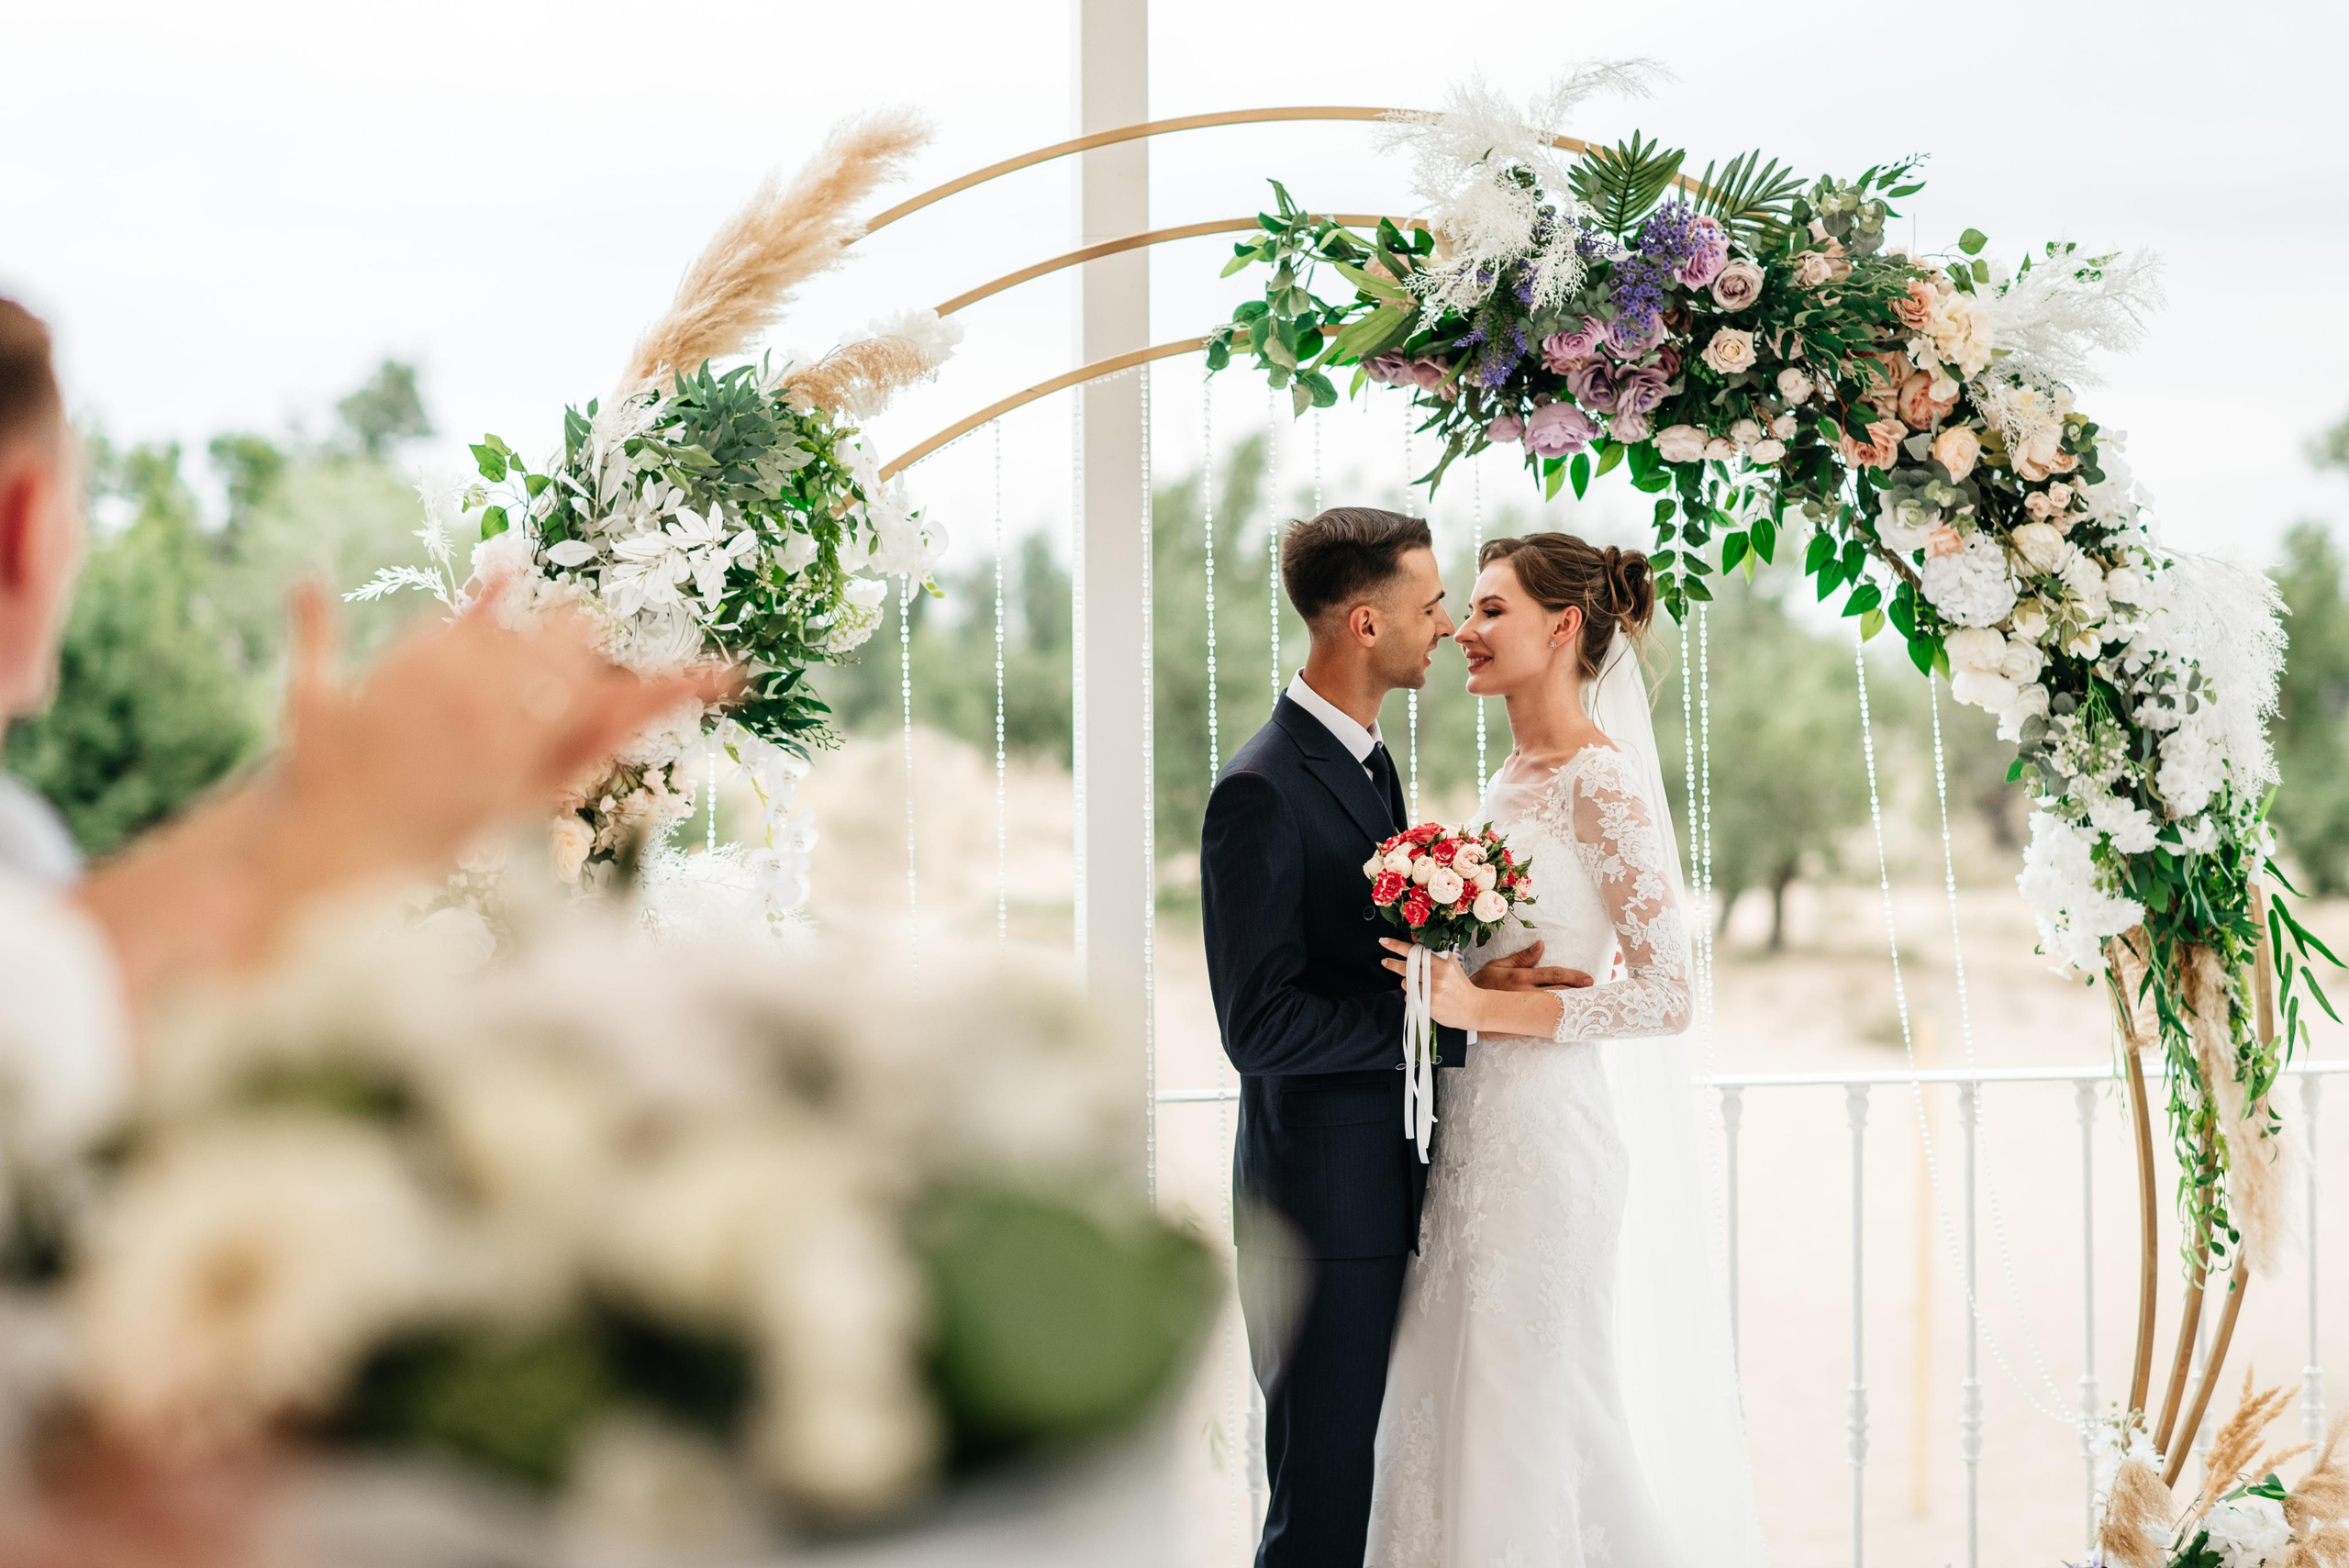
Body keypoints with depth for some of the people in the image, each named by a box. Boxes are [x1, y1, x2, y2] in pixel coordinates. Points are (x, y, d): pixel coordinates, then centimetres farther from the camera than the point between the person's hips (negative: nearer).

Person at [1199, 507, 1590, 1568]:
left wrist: (1475, 985, 0)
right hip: (1321, 1203, -9)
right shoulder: (1262, 793, -17)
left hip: (1388, 1192, 9)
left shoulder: (1368, 762, 14)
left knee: (1376, 1478, 13)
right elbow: (1260, 1023, -22)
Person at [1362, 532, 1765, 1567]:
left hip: (1567, 1130, -9)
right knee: (1482, 1416, 12)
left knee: (1557, 1425, -1)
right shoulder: (1517, 777, 12)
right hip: (1495, 1130, 9)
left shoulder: (1600, 780, -14)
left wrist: (1481, 1009, -22)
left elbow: (1666, 996, -19)